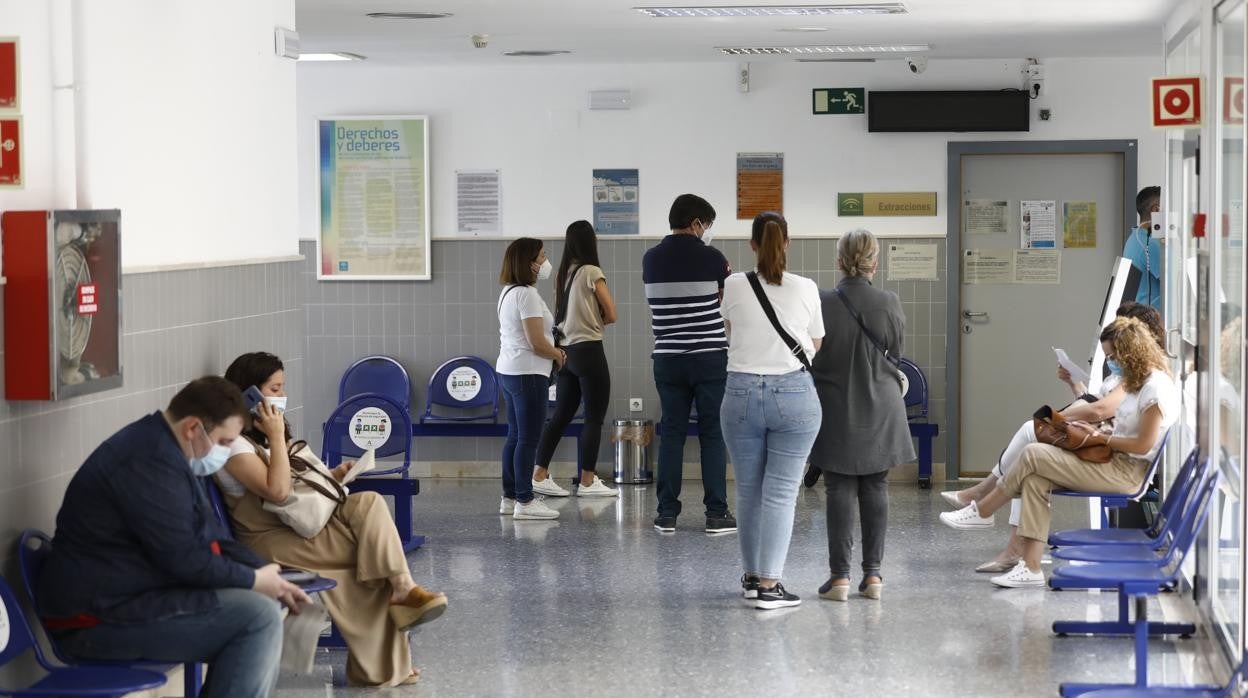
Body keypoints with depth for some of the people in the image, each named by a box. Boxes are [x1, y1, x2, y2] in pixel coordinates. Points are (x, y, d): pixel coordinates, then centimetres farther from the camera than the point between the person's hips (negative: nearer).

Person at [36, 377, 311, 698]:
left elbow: (211, 536, 18)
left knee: (262, 606, 10)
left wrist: (269, 577, 5)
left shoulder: (161, 449, 15)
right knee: (259, 617, -17)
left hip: (128, 598, 11)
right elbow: (183, 560, -22)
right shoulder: (150, 461, -20)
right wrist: (254, 581, -8)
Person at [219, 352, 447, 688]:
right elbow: (278, 492, -22)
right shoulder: (234, 443, -13)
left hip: (302, 524, 9)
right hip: (270, 540, -9)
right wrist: (277, 437, -16)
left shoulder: (263, 433, 18)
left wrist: (331, 476, 5)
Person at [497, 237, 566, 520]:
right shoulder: (527, 295, -17)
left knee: (515, 436, 14)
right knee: (528, 438, -6)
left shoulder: (508, 293, 14)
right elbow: (537, 343, -20)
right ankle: (524, 501, -4)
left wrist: (553, 351, 10)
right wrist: (558, 355, -1)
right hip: (527, 374, -10)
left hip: (509, 370, 10)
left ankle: (510, 497, 18)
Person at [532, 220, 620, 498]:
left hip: (566, 350, 7)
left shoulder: (562, 274, 9)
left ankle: (539, 475, 9)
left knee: (561, 415, 11)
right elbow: (611, 315, -8)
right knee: (594, 418, 0)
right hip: (589, 350, -7)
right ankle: (587, 482, 1)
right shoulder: (591, 272, -10)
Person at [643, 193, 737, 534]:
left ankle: (667, 514, 6)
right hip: (710, 356, -3)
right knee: (713, 433, 2)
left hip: (667, 358, 3)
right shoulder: (711, 257, -8)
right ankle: (716, 513, 2)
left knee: (671, 433, 7)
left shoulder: (651, 259, 3)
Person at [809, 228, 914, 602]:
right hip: (880, 412, 2)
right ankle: (872, 572, 10)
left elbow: (810, 355, -4)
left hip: (836, 412, -1)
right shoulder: (890, 303, -10)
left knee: (840, 490, 3)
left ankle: (840, 574, 0)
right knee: (875, 488, 10)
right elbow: (897, 349, 6)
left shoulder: (821, 303, -15)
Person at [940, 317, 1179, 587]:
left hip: (1127, 472, -10)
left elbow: (1143, 445, -18)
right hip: (1117, 464, 10)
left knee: (1033, 454, -14)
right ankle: (1031, 567, -16)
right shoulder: (1141, 381, 18)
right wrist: (1098, 433, 5)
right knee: (1035, 479, -10)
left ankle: (982, 512, 3)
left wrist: (1099, 439, -10)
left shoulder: (1156, 387, -15)